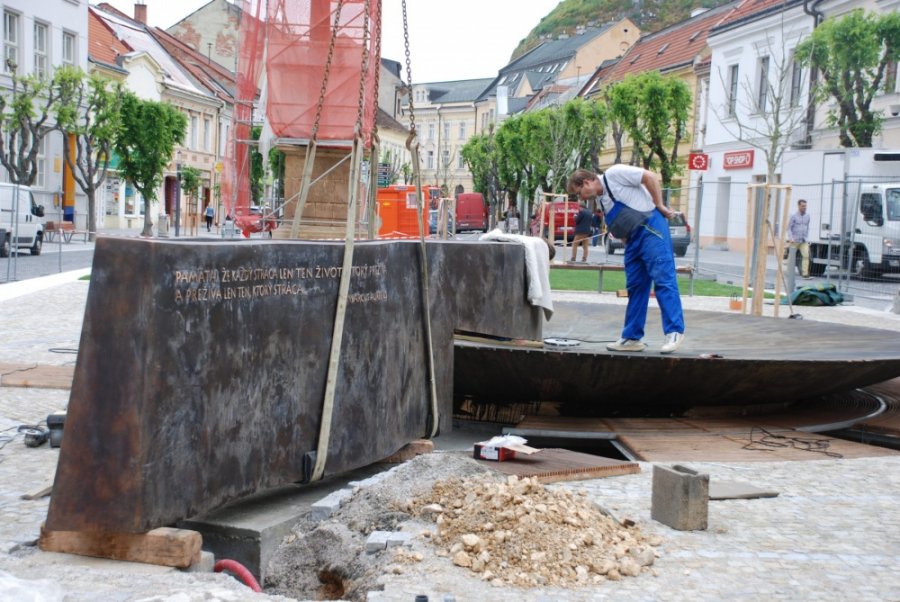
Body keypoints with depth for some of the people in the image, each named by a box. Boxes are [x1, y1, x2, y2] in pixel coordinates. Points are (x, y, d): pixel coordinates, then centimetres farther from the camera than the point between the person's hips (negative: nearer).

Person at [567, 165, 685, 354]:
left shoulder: (613, 174, -7)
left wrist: (659, 206, -8)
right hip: (633, 238, 9)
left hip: (650, 228, -9)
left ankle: (674, 333, -13)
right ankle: (632, 338, 14)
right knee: (635, 287, 9)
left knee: (662, 278, -12)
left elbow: (650, 177, -10)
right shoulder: (601, 200, 17)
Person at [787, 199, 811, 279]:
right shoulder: (794, 216, -4)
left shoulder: (807, 216, 9)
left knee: (806, 255, -14)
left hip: (804, 241, 3)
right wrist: (791, 238, -15)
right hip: (795, 241, -3)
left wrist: (807, 238, 14)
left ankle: (805, 274, -18)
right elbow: (789, 228, -4)